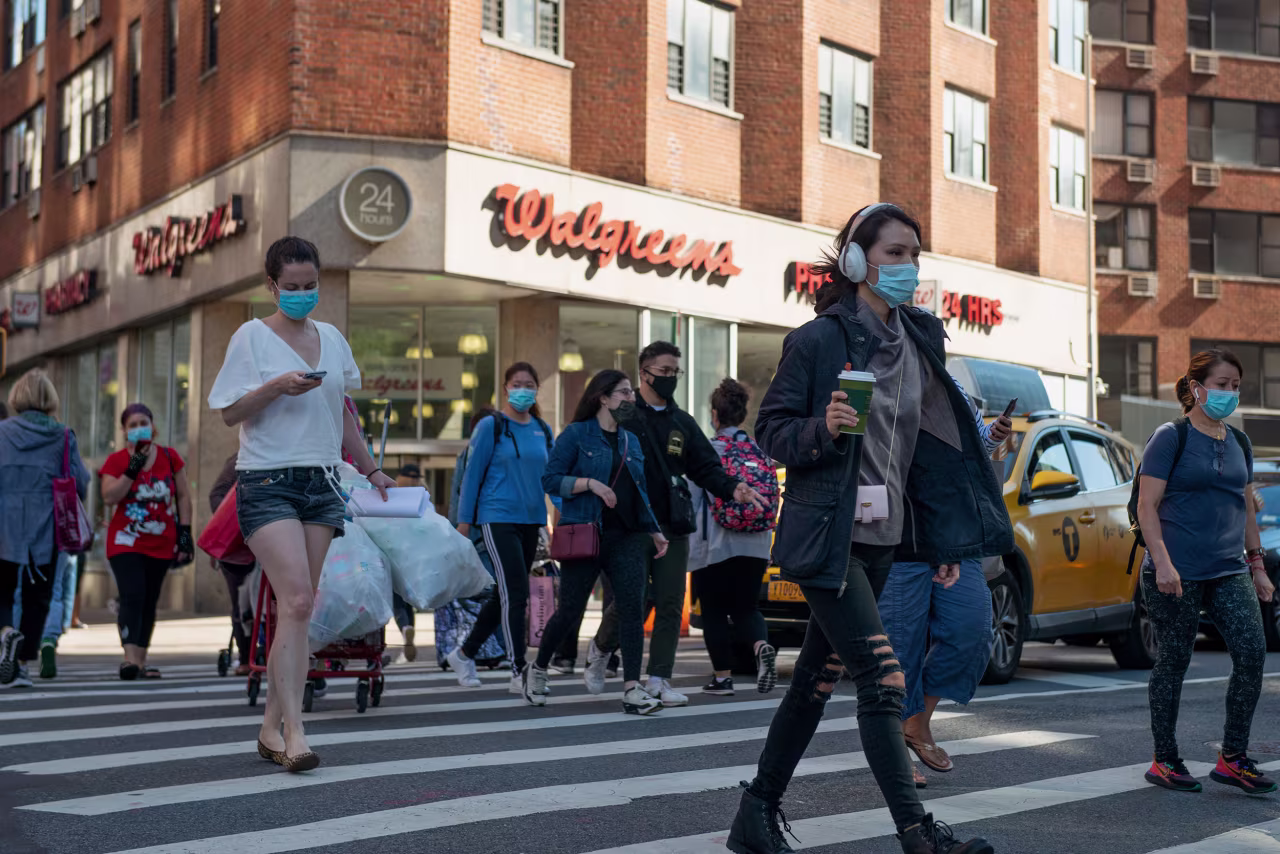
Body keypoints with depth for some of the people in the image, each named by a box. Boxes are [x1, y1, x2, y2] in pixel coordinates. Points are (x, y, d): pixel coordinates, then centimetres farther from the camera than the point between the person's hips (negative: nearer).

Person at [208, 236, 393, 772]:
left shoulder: (331, 338, 15)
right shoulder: (252, 337, -1)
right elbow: (229, 413, -4)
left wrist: (370, 469, 25)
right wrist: (276, 387, -18)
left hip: (321, 482, 5)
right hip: (268, 481, -5)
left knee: (297, 607, 4)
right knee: (296, 601, -18)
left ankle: (272, 726, 11)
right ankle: (293, 731, -18)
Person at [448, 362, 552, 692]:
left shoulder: (542, 431, 12)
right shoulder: (491, 426, -3)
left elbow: (550, 475, 19)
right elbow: (473, 473, -3)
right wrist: (464, 521, -5)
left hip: (531, 520, 6)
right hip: (498, 518, -6)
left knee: (505, 595, 12)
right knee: (515, 593, -13)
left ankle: (464, 653, 28)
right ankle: (520, 672, -11)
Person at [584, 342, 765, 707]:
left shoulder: (682, 423, 17)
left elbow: (706, 467, 13)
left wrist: (732, 488, -4)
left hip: (673, 527, 5)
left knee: (670, 604, 1)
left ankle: (659, 680, 8)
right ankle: (600, 647, 23)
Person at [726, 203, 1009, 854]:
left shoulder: (920, 339, 10)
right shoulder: (817, 340, -9)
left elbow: (930, 446, 15)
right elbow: (771, 431, -6)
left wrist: (943, 540, 13)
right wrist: (823, 427, -26)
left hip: (883, 537, 7)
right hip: (826, 538, -7)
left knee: (817, 680, 11)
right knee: (882, 678, -13)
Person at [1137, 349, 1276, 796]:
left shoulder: (1238, 443, 14)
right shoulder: (1171, 438, -5)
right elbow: (1147, 506, -10)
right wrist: (1162, 562, -19)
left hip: (1229, 570, 6)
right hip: (1177, 574, -6)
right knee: (1173, 662, 2)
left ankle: (1233, 758, 3)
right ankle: (1164, 761, 14)